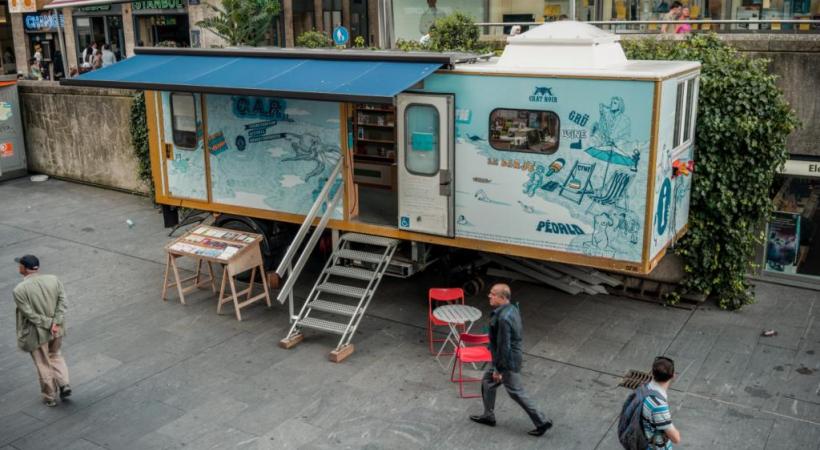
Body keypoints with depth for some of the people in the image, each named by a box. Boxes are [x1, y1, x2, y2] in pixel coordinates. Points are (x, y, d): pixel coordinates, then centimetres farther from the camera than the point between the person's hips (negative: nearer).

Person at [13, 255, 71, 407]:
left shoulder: (19, 290, -19)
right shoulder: (54, 279, -7)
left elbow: (30, 314, -20)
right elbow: (62, 302, -10)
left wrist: (50, 324, -13)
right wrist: (56, 324, -13)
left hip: (36, 333, -4)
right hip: (57, 329, 4)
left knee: (43, 364, 14)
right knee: (55, 356, 28)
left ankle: (50, 397, 26)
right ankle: (63, 384, 14)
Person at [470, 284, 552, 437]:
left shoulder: (503, 318, -30)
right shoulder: (512, 309, 0)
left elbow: (504, 346, -27)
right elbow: (518, 334, 13)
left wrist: (498, 369, -18)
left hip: (508, 361, -10)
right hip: (512, 356, 10)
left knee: (516, 392, 4)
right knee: (487, 381, 20)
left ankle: (542, 422, 15)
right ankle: (488, 416, 34)